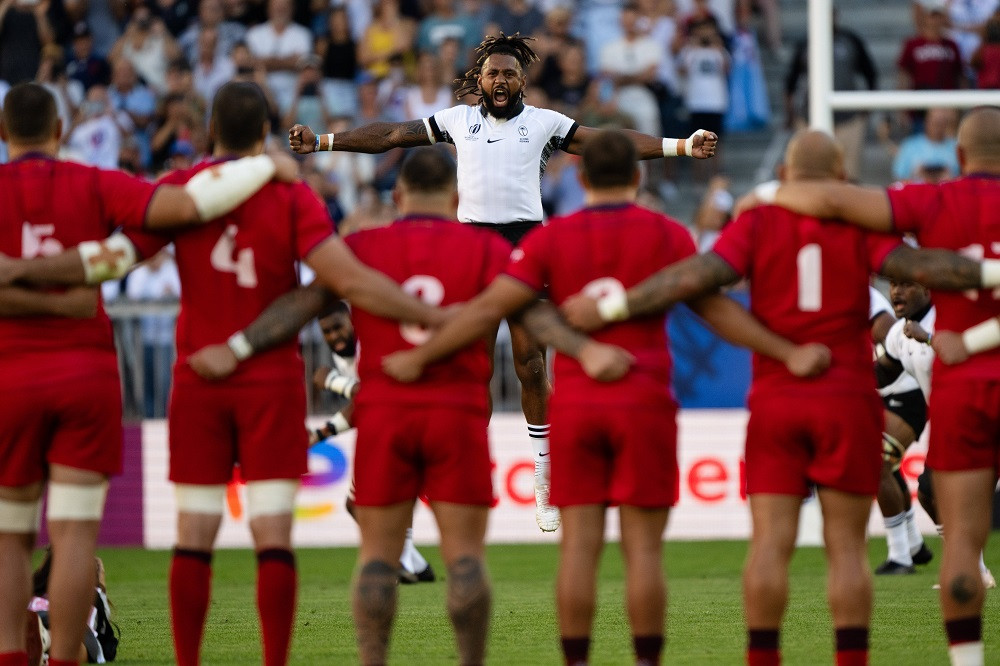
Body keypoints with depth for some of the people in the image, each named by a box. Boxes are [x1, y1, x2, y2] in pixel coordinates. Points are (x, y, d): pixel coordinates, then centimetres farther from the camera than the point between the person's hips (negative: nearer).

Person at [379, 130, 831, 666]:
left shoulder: (551, 238, 2)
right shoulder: (667, 235, 1)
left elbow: (490, 308, -2)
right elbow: (715, 308, 0)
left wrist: (419, 357, 5)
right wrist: (788, 352, 5)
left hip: (574, 405, 1)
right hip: (644, 402, -1)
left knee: (579, 545, 2)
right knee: (643, 546, 1)